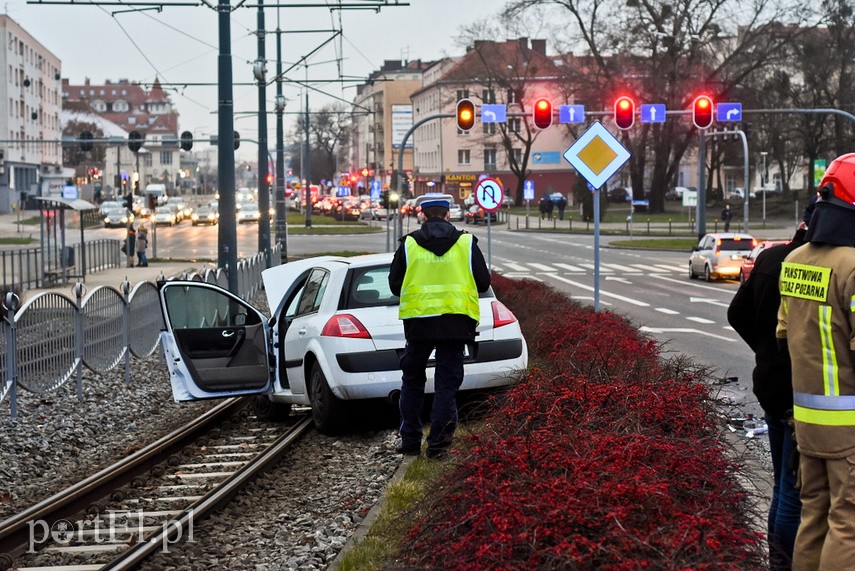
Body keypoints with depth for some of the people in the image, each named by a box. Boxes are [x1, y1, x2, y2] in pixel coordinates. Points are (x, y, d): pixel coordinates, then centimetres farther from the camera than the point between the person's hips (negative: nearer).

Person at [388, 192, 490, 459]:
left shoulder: (408, 244, 0)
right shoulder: (466, 243, 1)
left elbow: (395, 285, 4)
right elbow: (484, 282, 6)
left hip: (418, 320, 0)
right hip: (456, 322, 0)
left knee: (412, 379, 14)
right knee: (447, 382, 5)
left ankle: (410, 440, 15)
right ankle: (437, 442, -2)